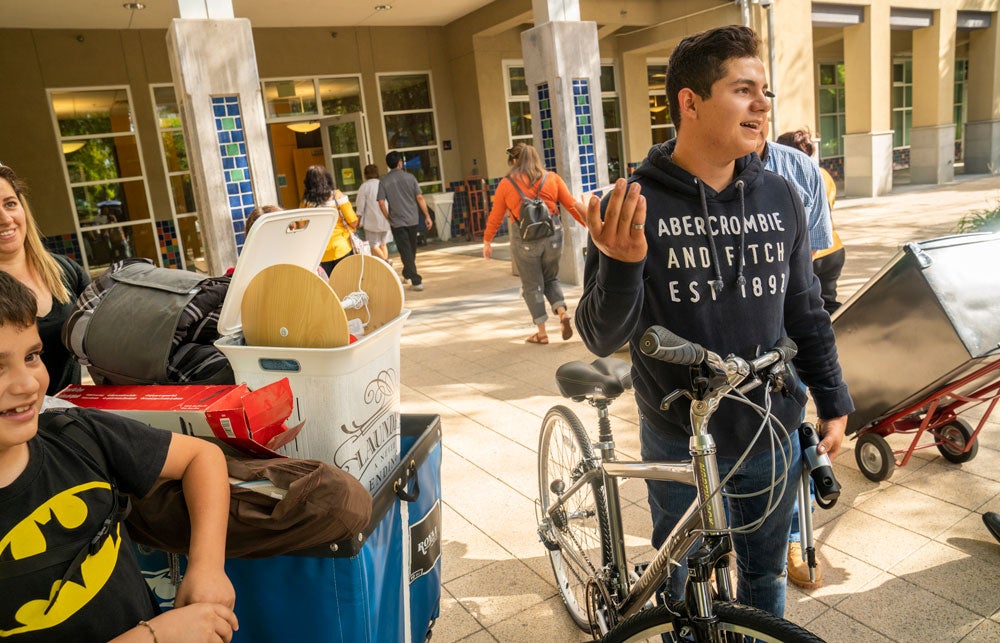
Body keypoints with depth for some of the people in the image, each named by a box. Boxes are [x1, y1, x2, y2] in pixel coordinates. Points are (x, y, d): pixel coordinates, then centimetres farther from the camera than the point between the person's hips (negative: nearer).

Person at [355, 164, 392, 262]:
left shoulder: (363, 186, 0)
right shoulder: (380, 184, -2)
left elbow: (360, 206, 1)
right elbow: (381, 203, -9)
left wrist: (360, 222, 9)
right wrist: (388, 217, -2)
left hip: (370, 221, -1)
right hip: (383, 220, 1)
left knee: (373, 245, 2)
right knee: (383, 244, 16)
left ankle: (385, 261, -18)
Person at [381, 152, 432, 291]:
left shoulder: (384, 181, -4)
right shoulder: (410, 177, -1)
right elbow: (419, 198, -2)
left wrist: (387, 218, 8)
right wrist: (427, 216, 3)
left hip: (397, 221, -2)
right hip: (412, 219, 2)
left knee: (406, 252, 0)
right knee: (411, 250, 19)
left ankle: (416, 281, -5)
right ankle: (407, 274, 34)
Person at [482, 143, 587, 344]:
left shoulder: (506, 184, 0)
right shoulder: (552, 178, 5)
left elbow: (495, 217, 3)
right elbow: (573, 205, 2)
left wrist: (487, 242, 15)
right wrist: (590, 226, 11)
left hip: (524, 240, -2)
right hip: (553, 236, 3)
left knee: (532, 285, 11)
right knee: (551, 279, 22)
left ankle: (542, 333, 14)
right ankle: (562, 312, 0)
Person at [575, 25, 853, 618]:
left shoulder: (781, 198, -2)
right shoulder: (637, 206, -14)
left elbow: (806, 312, 8)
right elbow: (604, 337, -16)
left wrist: (834, 403, 11)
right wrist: (622, 265, -34)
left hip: (771, 436, 3)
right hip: (679, 441, -3)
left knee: (765, 574, 22)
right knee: (683, 581, 20)